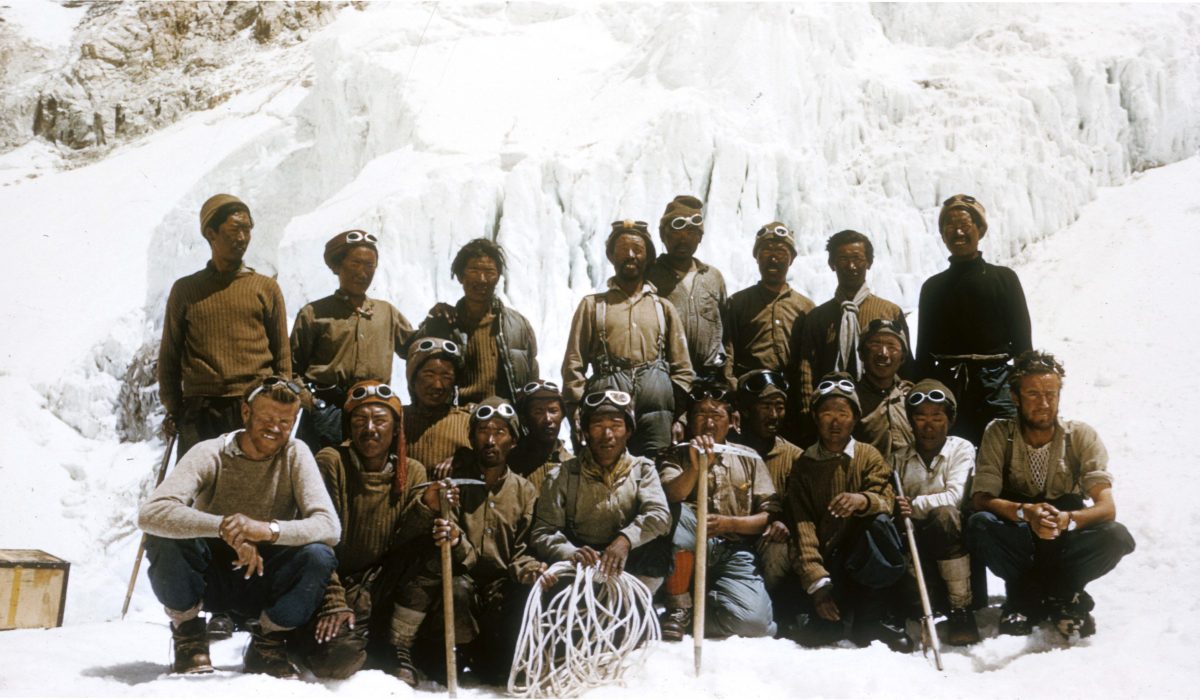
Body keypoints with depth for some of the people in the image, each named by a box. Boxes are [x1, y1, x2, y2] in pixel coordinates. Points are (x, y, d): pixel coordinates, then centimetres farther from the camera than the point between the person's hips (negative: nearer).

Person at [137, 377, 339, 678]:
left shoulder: (296, 454, -11)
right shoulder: (210, 454, -15)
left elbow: (329, 527, -23)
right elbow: (150, 513, -30)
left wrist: (268, 529, -42)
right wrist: (222, 526, -45)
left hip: (262, 578, 1)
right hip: (208, 577, -1)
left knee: (318, 556, -30)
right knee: (165, 538, -31)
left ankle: (268, 644, -3)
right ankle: (188, 635, -4)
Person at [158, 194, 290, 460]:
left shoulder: (266, 288, 9)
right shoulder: (185, 290, 9)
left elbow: (282, 357, 10)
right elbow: (169, 356, 12)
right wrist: (173, 410, 4)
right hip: (199, 412, 1)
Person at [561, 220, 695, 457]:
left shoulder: (664, 308, 19)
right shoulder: (592, 305, 15)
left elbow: (682, 370, 15)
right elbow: (574, 366, 8)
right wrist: (578, 416, -3)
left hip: (656, 409, 1)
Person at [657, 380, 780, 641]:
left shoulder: (748, 458, 16)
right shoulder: (676, 456, 12)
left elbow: (771, 515, 8)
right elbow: (668, 498, -10)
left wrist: (730, 523, -8)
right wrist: (695, 467, -26)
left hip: (734, 553, 1)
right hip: (692, 547, -1)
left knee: (754, 621, -26)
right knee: (676, 513, -34)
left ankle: (690, 615, 3)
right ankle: (678, 607, -17)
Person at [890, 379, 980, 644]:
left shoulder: (961, 449, 5)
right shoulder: (899, 457, 14)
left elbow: (954, 496, -12)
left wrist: (915, 506, -25)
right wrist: (896, 508, -20)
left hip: (949, 535, -2)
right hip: (914, 537, 2)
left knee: (944, 514, -35)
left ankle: (961, 609, -27)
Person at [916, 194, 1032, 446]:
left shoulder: (1004, 278, 7)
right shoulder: (933, 287, 14)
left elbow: (1022, 340, 4)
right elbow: (924, 350, 15)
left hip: (996, 387, -2)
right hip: (947, 387, 2)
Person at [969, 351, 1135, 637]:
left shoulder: (1081, 435, -7)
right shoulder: (998, 434, -8)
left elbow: (1107, 506, -16)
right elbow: (982, 499, -16)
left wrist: (1068, 520, -39)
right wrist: (1026, 512, -38)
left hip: (1066, 539, 1)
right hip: (1019, 536, 0)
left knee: (1117, 536, -29)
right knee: (979, 525, -32)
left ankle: (1060, 595, -7)